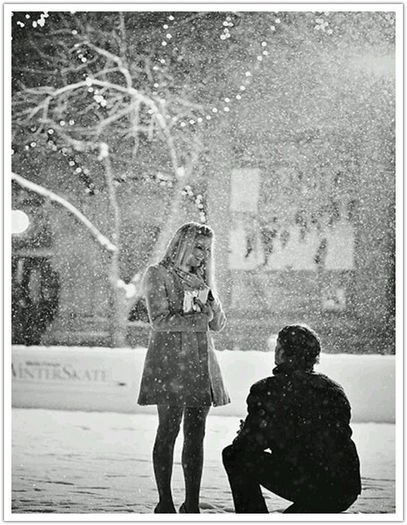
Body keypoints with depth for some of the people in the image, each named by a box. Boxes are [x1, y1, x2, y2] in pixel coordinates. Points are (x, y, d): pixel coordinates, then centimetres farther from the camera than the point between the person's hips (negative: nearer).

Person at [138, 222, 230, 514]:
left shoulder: (201, 278, 19)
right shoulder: (158, 274, 1)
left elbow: (219, 324, 14)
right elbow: (160, 320, -10)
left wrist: (210, 300, -2)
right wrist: (199, 318, -6)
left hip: (202, 362, 5)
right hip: (170, 361, -5)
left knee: (196, 434, 1)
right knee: (168, 430, -6)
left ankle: (192, 504, 3)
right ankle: (165, 503, -2)